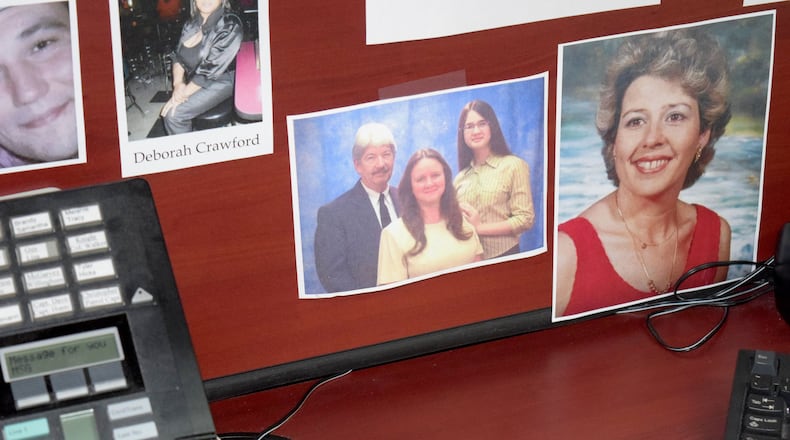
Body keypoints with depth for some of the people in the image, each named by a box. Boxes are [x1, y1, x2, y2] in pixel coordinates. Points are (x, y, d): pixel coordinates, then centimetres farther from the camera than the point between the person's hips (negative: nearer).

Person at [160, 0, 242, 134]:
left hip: (220, 82, -7)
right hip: (193, 81, 7)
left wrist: (183, 93, -19)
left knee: (173, 113, -19)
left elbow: (211, 69, -21)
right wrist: (178, 83, -14)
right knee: (169, 109, -11)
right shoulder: (192, 24, 2)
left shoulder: (230, 26, -19)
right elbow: (178, 56, 5)